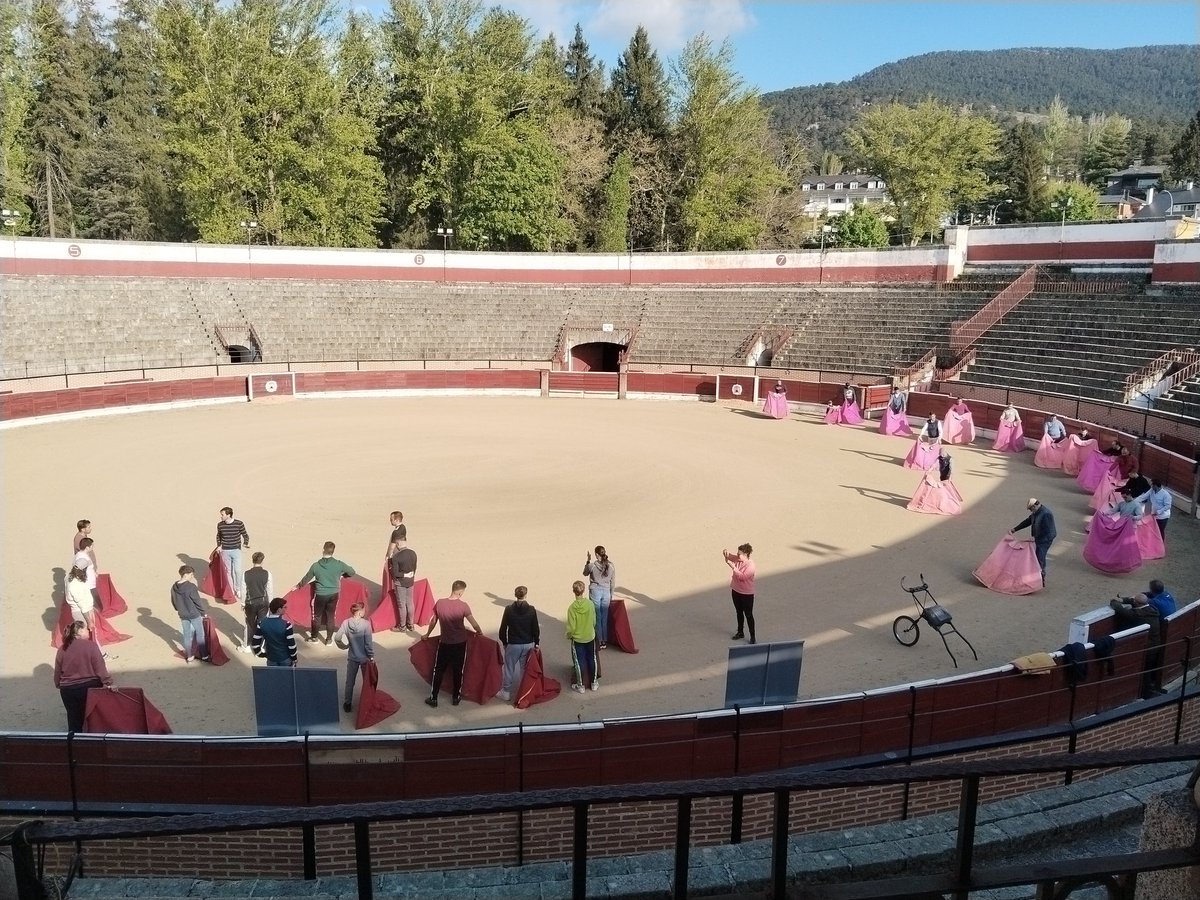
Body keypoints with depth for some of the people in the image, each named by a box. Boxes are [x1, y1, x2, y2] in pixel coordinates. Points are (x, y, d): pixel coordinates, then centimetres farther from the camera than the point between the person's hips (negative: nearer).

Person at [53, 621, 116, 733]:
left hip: (68, 689, 3)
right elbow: (100, 667, -15)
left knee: (74, 718, 12)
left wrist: (59, 685, 26)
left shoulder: (62, 649, 1)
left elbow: (57, 672, 10)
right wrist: (109, 683, -16)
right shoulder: (90, 646, -11)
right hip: (90, 687, -3)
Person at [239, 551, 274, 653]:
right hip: (263, 602, -1)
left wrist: (243, 603, 10)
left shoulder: (245, 574, -12)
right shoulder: (267, 574, -14)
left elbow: (243, 590, -4)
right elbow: (270, 591, -7)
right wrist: (270, 603, 7)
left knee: (250, 624, 17)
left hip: (250, 603, 1)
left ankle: (246, 646, 27)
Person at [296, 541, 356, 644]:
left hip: (320, 595, -1)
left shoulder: (316, 565, -12)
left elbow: (306, 578, 4)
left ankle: (313, 637, 30)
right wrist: (341, 575, 21)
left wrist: (298, 585, 23)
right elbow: (352, 572, 2)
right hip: (333, 594, 1)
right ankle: (329, 639, 22)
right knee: (330, 616, 14)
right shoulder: (339, 564, -13)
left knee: (317, 616, 18)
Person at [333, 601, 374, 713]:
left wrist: (344, 646, 8)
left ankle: (347, 704, 28)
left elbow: (337, 638, -10)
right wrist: (371, 656, -9)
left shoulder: (346, 623, -12)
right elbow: (369, 643, -19)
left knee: (350, 682, 18)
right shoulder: (366, 624, -22)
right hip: (365, 657, -2)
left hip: (352, 657, 3)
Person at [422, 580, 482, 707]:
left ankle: (433, 698, 18)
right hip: (460, 643, -1)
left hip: (444, 643, 1)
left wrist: (427, 634, 21)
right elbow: (474, 623, -11)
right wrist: (480, 632, 10)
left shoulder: (440, 603, -10)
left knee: (438, 671, 14)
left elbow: (433, 621, 4)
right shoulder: (463, 605, -17)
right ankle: (456, 697, 25)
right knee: (458, 671, 14)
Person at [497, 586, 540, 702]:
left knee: (509, 668, 12)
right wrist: (536, 643, 10)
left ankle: (506, 692, 20)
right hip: (528, 644, 2)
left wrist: (504, 642, 8)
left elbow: (503, 628, -6)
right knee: (525, 668, 16)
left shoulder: (509, 609, -11)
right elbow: (536, 629, -3)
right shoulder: (531, 610, -9)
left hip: (513, 644, -1)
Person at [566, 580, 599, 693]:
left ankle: (580, 686, 21)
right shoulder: (590, 604, -14)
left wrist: (568, 635, 2)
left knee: (579, 662, 10)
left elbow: (571, 627, -18)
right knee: (592, 659, 18)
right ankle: (594, 683, 29)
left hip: (577, 638, -3)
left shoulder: (572, 607, -23)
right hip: (590, 637, 3)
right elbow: (594, 621, -2)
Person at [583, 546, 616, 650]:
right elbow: (613, 582, 3)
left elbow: (585, 573, 6)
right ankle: (605, 642, 18)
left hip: (595, 592, -3)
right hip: (606, 592, 3)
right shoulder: (611, 566, -6)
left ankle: (599, 642, 11)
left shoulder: (592, 565, -16)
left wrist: (588, 561, 9)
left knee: (597, 618, 7)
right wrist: (611, 595, 16)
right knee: (605, 618, 12)